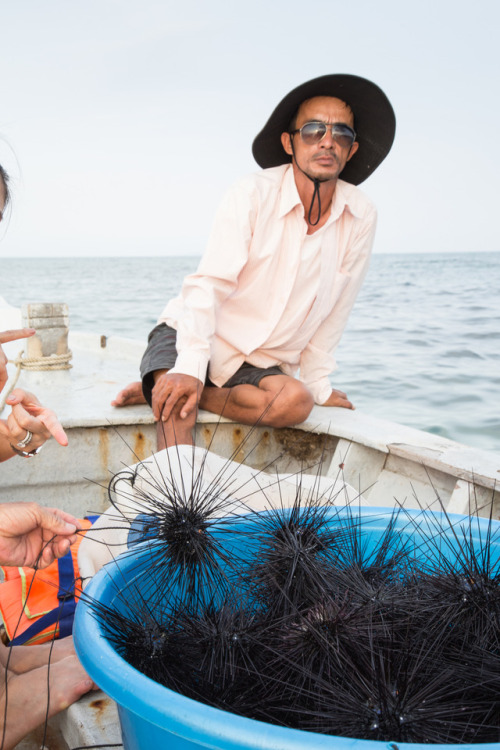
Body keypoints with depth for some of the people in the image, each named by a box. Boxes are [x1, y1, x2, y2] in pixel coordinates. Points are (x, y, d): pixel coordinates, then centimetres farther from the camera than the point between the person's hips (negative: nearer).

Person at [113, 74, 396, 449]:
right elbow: (208, 285, -21)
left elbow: (334, 309, 4)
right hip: (192, 338, -3)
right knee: (177, 409, -35)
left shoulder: (361, 217, -6)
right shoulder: (254, 194, -15)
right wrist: (190, 368, -34)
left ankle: (161, 391, -15)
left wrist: (319, 384, 9)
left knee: (295, 402, -30)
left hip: (263, 365, 4)